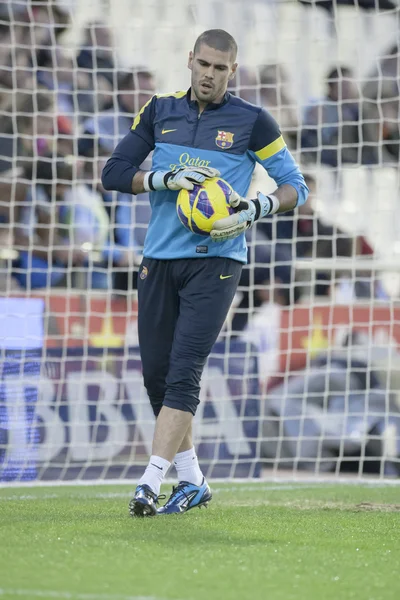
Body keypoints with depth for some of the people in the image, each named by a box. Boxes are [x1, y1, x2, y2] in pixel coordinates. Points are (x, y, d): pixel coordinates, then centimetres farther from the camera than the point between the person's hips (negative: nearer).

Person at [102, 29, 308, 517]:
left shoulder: (250, 121, 0)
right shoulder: (160, 111, 9)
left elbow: (295, 186, 3)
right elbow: (113, 173, 5)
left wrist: (252, 210, -16)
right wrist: (166, 179, -12)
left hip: (215, 261, -4)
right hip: (158, 259, 5)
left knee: (183, 373, -15)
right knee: (156, 374, 6)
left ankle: (150, 484, -20)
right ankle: (192, 482, 19)